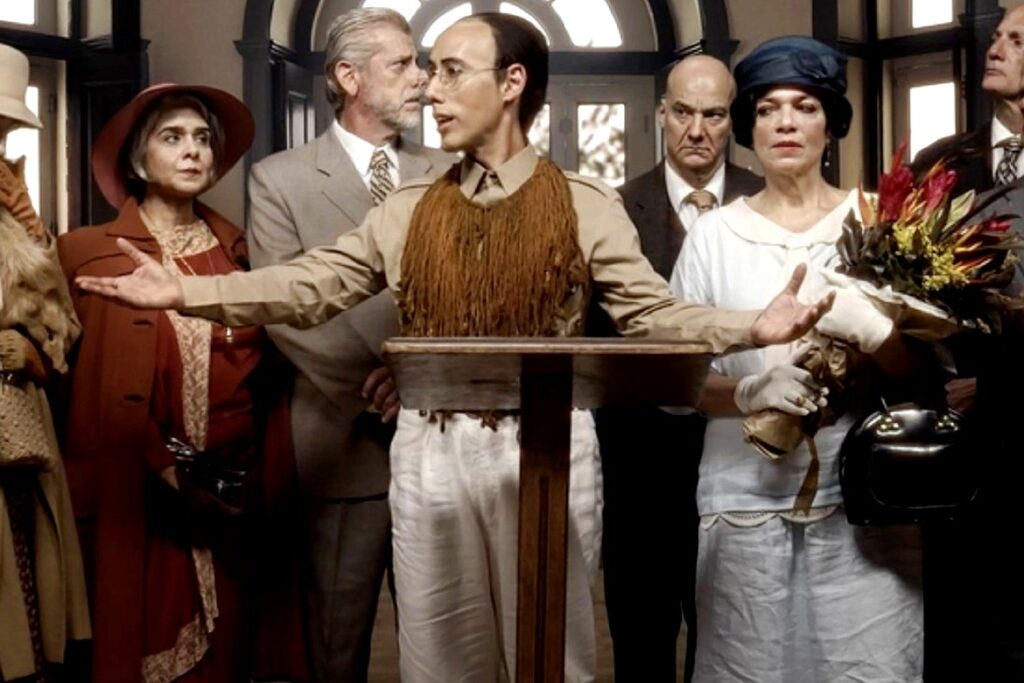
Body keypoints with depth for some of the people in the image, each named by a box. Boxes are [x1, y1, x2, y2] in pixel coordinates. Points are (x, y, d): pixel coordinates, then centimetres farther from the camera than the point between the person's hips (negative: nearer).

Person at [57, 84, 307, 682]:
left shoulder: (240, 251, 8)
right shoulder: (90, 253, -2)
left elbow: (268, 374, 11)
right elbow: (87, 391, -4)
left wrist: (270, 482, 5)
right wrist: (163, 474, -7)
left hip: (240, 502, 3)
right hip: (142, 507, -3)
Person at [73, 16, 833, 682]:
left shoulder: (585, 206, -2)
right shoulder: (409, 209, 6)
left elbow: (653, 312, -7)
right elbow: (311, 285, 2)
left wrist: (752, 327, -25)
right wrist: (186, 290, -8)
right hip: (430, 451, 3)